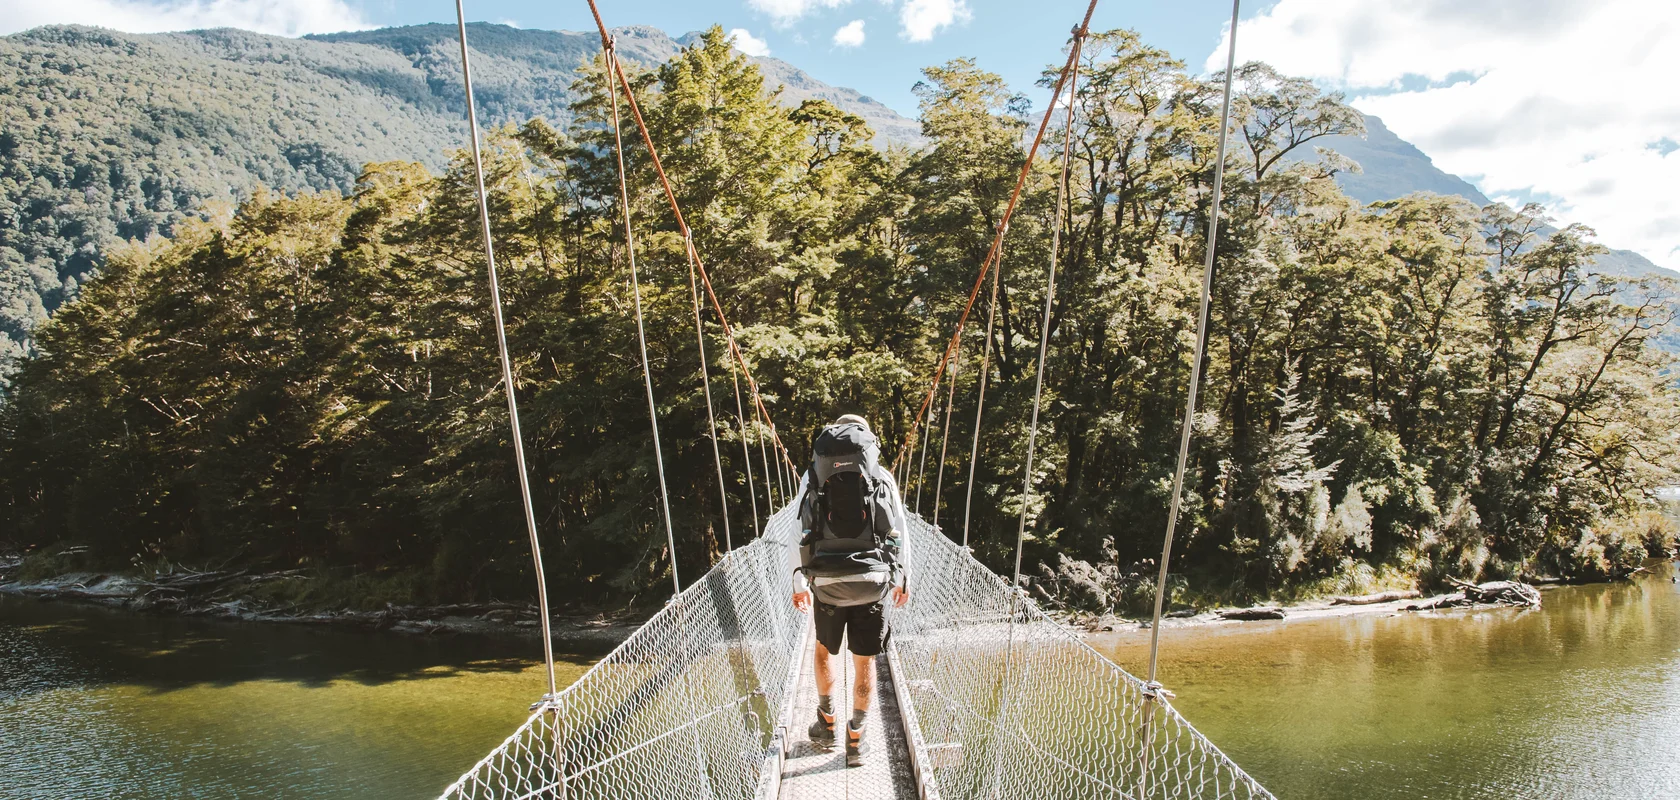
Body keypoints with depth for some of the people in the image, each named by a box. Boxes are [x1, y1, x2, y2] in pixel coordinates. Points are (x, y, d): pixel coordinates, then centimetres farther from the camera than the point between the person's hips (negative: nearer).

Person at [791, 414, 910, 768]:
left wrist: (800, 582, 9)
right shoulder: (883, 478, 9)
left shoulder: (812, 478, 8)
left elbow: (801, 533, 4)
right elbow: (897, 534, 8)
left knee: (824, 649, 24)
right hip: (872, 581, 0)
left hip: (827, 582, 0)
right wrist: (901, 577, 16)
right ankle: (855, 740, 16)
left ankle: (826, 724, 31)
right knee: (864, 661, 11)